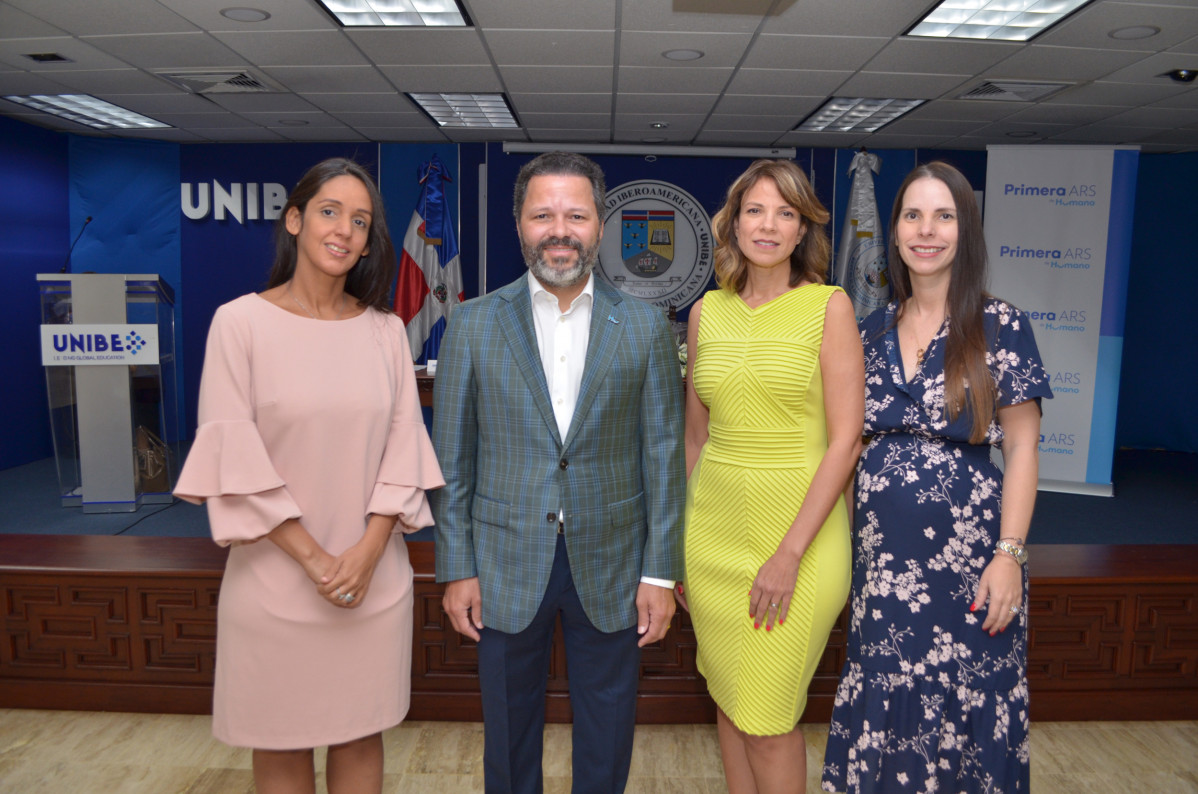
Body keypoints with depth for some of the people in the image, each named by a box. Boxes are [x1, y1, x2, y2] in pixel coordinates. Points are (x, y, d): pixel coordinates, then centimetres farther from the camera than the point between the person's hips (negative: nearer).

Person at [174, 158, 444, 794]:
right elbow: (234, 454, -9)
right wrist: (313, 558, -11)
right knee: (280, 743, 13)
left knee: (361, 734, 15)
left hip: (373, 575, 3)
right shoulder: (241, 322, -5)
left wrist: (367, 551, -9)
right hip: (276, 574, -2)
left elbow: (403, 444, 2)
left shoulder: (385, 330, 4)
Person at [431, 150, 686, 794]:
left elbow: (663, 453, -2)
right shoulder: (473, 325, -2)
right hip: (506, 564, 0)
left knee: (607, 739, 17)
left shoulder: (645, 327, -2)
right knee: (508, 731, 19)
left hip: (610, 565, 0)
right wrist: (456, 569, -2)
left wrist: (661, 572, -4)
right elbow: (452, 457, 0)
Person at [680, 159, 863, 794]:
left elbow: (845, 440, -11)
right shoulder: (706, 312, 6)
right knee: (728, 703, 16)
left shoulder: (829, 306, -6)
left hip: (799, 531, -4)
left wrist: (789, 553, -16)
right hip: (714, 530, 4)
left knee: (767, 721, 3)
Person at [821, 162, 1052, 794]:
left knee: (964, 711, 8)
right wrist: (845, 537, 8)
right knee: (881, 709, 13)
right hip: (881, 553, 4)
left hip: (966, 552, -3)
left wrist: (1009, 554, -13)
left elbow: (1020, 447, -6)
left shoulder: (1000, 327, -5)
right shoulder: (874, 330, 7)